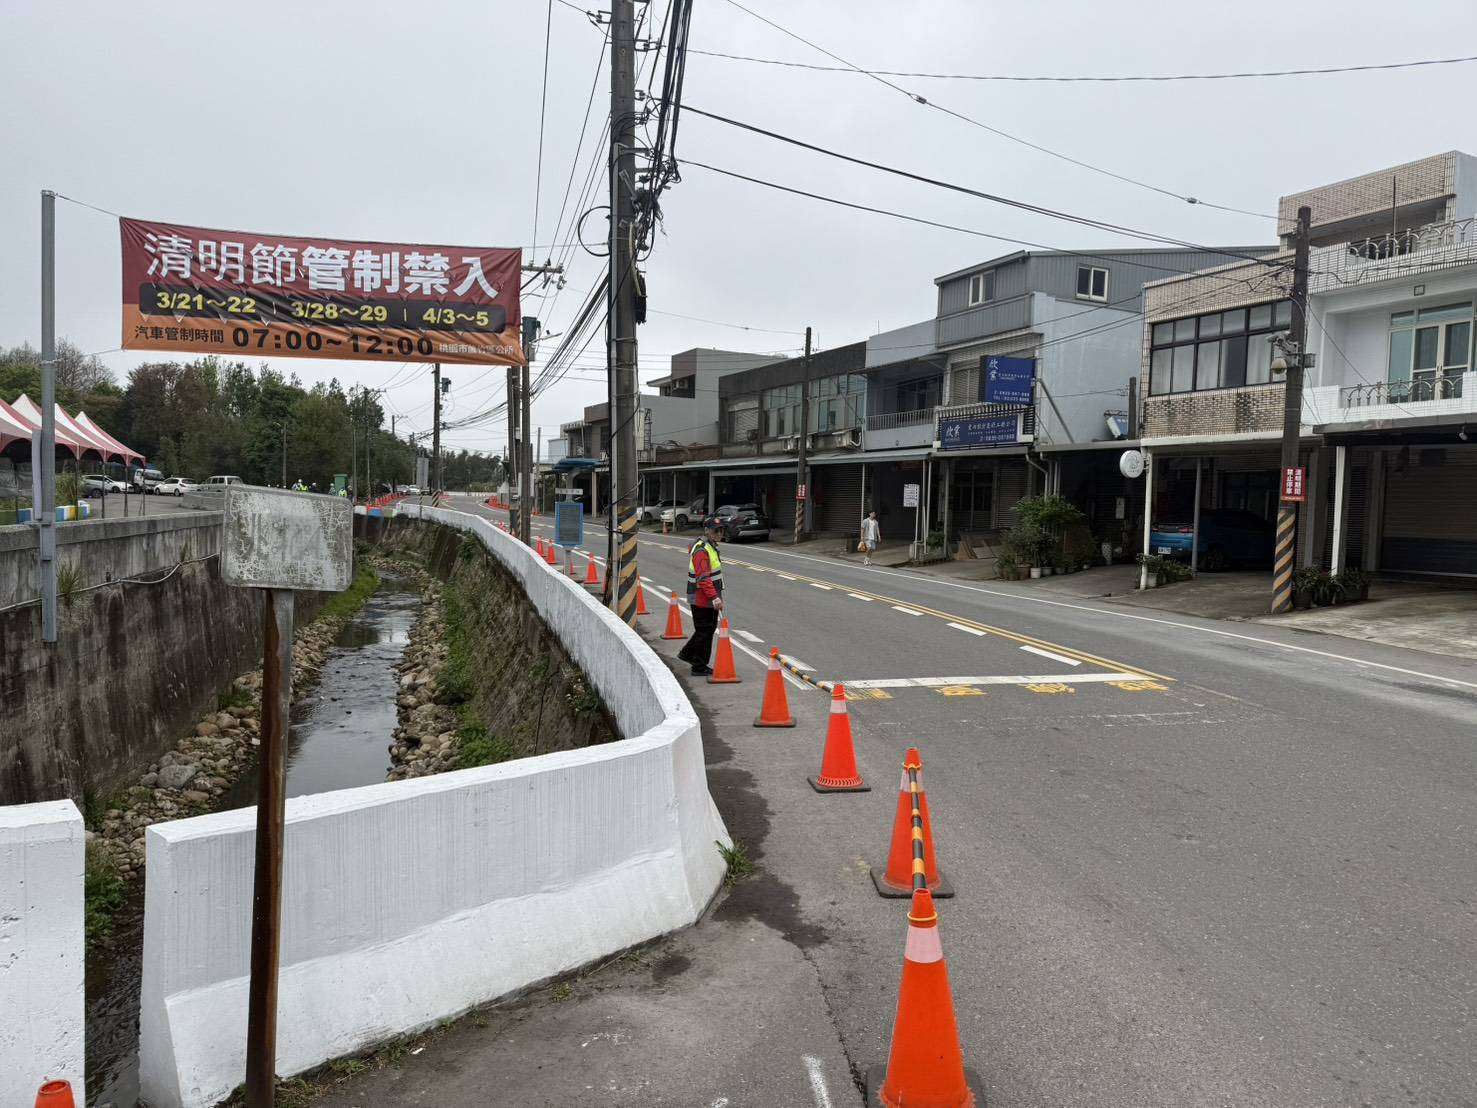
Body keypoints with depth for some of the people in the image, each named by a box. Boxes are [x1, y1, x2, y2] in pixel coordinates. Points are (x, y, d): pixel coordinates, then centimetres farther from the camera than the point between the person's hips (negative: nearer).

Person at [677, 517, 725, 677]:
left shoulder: (711, 547, 15)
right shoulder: (701, 550, -20)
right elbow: (703, 578, -26)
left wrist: (716, 596, 26)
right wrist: (715, 598, -31)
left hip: (709, 598, 10)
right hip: (701, 599, -10)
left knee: (709, 628, 20)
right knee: (704, 632, -2)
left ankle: (687, 653, 34)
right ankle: (699, 668, 8)